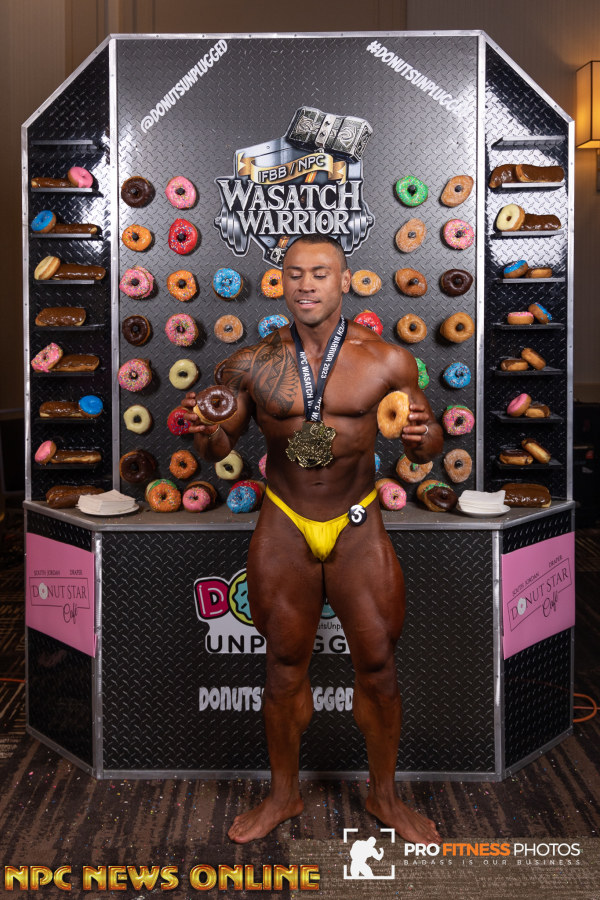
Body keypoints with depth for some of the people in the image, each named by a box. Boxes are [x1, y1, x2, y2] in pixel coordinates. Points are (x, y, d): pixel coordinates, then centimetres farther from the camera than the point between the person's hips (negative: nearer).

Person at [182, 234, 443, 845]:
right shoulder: (251, 365, -5)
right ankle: (283, 794, 34)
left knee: (377, 667, 7)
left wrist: (423, 436, -22)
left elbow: (425, 448, 1)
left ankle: (384, 796, 31)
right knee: (284, 667, 12)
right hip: (282, 529, 1)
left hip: (359, 528, 0)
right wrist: (203, 431, -18)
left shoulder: (386, 361, -7)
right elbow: (220, 447, 5)